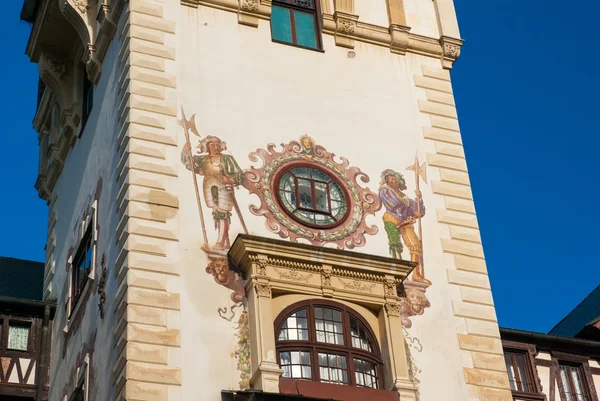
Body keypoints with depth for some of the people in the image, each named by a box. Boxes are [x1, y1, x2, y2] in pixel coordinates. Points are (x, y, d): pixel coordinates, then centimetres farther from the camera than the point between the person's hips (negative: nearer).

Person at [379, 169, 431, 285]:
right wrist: (411, 212, -2)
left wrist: (418, 198, 7)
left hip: (405, 222, 5)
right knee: (396, 244, -22)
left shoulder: (404, 197, 29)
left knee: (416, 246, -10)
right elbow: (394, 205, -3)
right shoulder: (385, 190, 15)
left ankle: (417, 274, -16)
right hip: (392, 219, -5)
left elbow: (419, 212, 22)